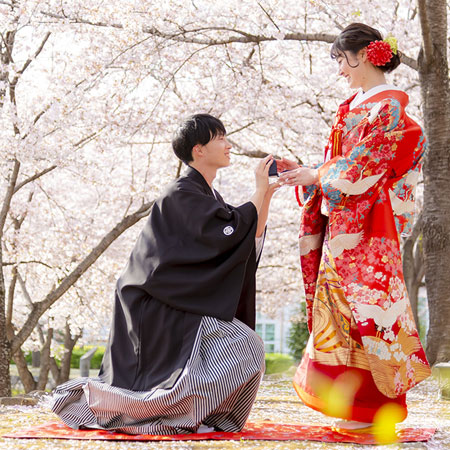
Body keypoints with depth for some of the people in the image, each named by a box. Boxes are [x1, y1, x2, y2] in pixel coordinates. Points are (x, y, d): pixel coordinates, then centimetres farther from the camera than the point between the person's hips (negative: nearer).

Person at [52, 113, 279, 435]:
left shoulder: (209, 197, 15)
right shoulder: (181, 194, -14)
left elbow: (250, 239, 9)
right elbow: (228, 235, -23)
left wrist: (267, 196, 1)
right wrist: (259, 194, -14)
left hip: (184, 303, 9)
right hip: (159, 306, -9)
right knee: (242, 347, -18)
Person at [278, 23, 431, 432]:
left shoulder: (389, 106, -8)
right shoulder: (354, 107, 19)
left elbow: (366, 166, -14)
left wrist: (314, 175, -10)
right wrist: (301, 171, 8)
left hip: (367, 226, -8)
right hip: (342, 222, 9)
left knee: (364, 304, -8)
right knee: (341, 305, 5)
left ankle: (375, 410, -3)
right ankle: (357, 405, 9)